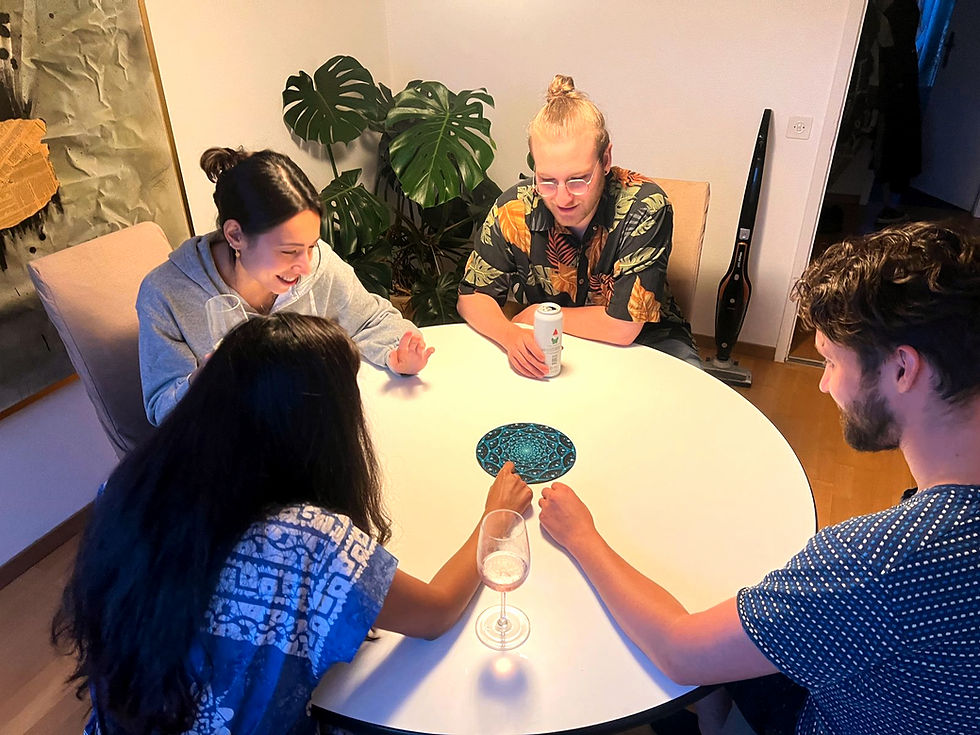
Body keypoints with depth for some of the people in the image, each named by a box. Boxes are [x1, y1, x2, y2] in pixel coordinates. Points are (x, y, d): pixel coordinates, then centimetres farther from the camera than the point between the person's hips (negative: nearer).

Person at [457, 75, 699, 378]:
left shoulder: (645, 206, -25)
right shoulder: (515, 209, -16)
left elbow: (622, 326, -26)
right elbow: (472, 296, -7)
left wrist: (534, 315, -16)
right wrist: (511, 335, -28)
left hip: (644, 341, -2)